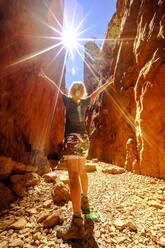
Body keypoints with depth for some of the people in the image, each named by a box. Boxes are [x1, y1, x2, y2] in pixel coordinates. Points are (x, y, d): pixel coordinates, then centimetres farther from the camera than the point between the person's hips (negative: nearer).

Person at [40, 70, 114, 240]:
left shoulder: (68, 100, 1)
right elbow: (96, 92, 27)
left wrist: (44, 76, 30)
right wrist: (108, 83, 44)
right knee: (82, 172, 20)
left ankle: (77, 224, -16)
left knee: (74, 177, -14)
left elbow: (55, 87, 14)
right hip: (83, 138, 7)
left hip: (72, 139, -6)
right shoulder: (85, 102, 12)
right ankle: (85, 203, 36)